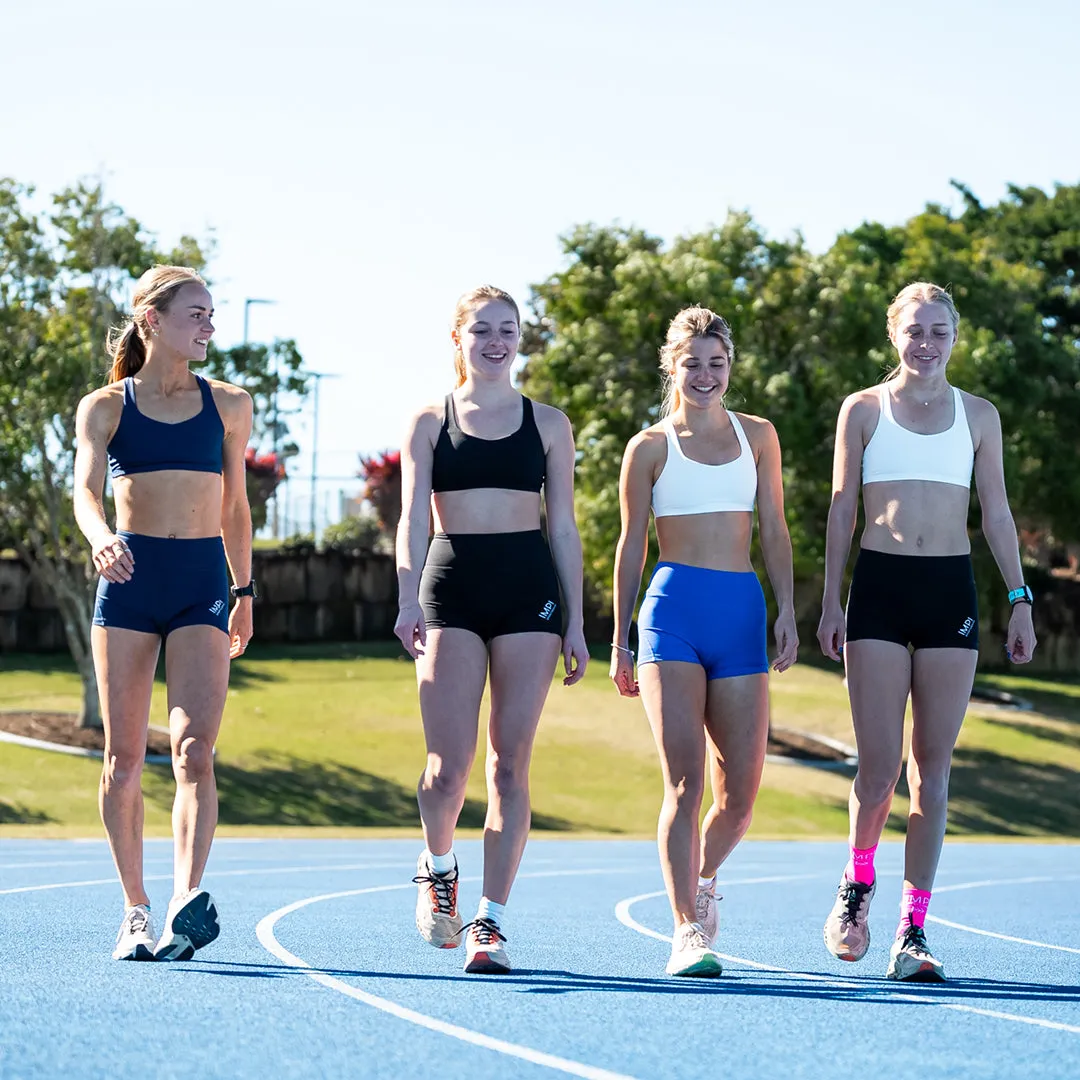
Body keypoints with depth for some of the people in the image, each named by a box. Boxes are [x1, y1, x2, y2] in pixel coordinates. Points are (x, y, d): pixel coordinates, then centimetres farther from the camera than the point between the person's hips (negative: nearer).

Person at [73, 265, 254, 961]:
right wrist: (102, 539, -31)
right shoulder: (104, 408, 5)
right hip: (129, 578, 0)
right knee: (124, 759, 2)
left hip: (204, 579, 0)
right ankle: (136, 911, 13)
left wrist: (244, 593, 20)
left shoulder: (229, 406, 11)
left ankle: (187, 901, -31)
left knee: (194, 749, -17)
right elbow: (87, 490, -10)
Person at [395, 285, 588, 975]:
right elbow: (414, 517, 0)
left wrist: (575, 622, 5)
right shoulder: (430, 422, 10)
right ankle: (438, 866, 21)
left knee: (510, 762, -3)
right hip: (451, 586, -1)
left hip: (528, 587, 1)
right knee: (449, 763, -10)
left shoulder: (547, 424, 12)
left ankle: (492, 919, 3)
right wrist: (409, 601, -16)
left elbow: (564, 527, 11)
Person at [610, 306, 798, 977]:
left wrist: (788, 612, 3)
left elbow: (774, 530, 14)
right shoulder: (651, 447, 6)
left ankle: (703, 878, 30)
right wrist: (620, 641, 8)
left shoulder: (757, 436, 14)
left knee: (741, 790, 0)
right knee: (685, 779, -13)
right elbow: (632, 545, 9)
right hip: (674, 608, -3)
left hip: (743, 613, 3)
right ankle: (688, 932, -12)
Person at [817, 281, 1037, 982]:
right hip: (879, 588, -2)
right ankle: (859, 882, 20)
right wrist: (830, 601, 2)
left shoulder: (978, 416, 11)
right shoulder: (864, 410, 7)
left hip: (951, 590, 2)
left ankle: (914, 930, 3)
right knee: (880, 763, -8)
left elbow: (997, 512, 13)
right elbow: (842, 508, 7)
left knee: (932, 765, 0)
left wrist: (1020, 598, 6)